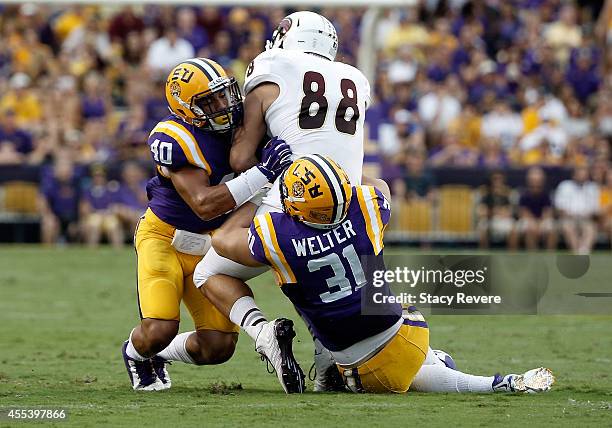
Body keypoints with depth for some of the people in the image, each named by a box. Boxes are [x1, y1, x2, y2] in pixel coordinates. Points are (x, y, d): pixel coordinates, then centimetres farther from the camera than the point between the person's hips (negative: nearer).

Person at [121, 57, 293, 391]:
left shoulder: (237, 124, -5)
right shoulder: (172, 138, -24)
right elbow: (204, 205, -30)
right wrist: (263, 172, -37)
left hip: (210, 246, 6)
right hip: (165, 238, -6)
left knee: (218, 347, -5)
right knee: (159, 331, -22)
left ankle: (160, 353, 27)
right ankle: (135, 353, 16)